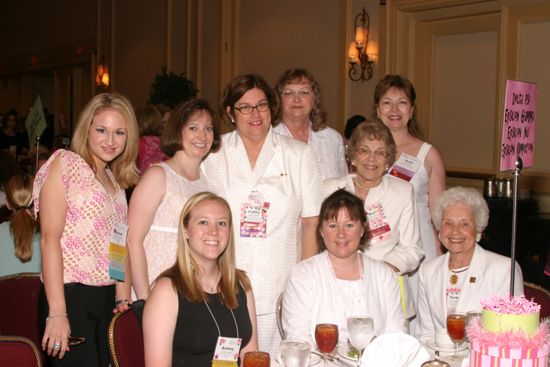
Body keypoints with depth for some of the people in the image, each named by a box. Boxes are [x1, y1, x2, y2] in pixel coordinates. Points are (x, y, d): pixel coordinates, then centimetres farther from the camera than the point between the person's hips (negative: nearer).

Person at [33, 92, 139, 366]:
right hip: (70, 296, -7)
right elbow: (50, 238, -12)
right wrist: (57, 313, -17)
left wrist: (124, 299, 4)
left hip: (107, 300, 7)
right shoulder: (65, 163, -5)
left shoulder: (116, 181, 16)